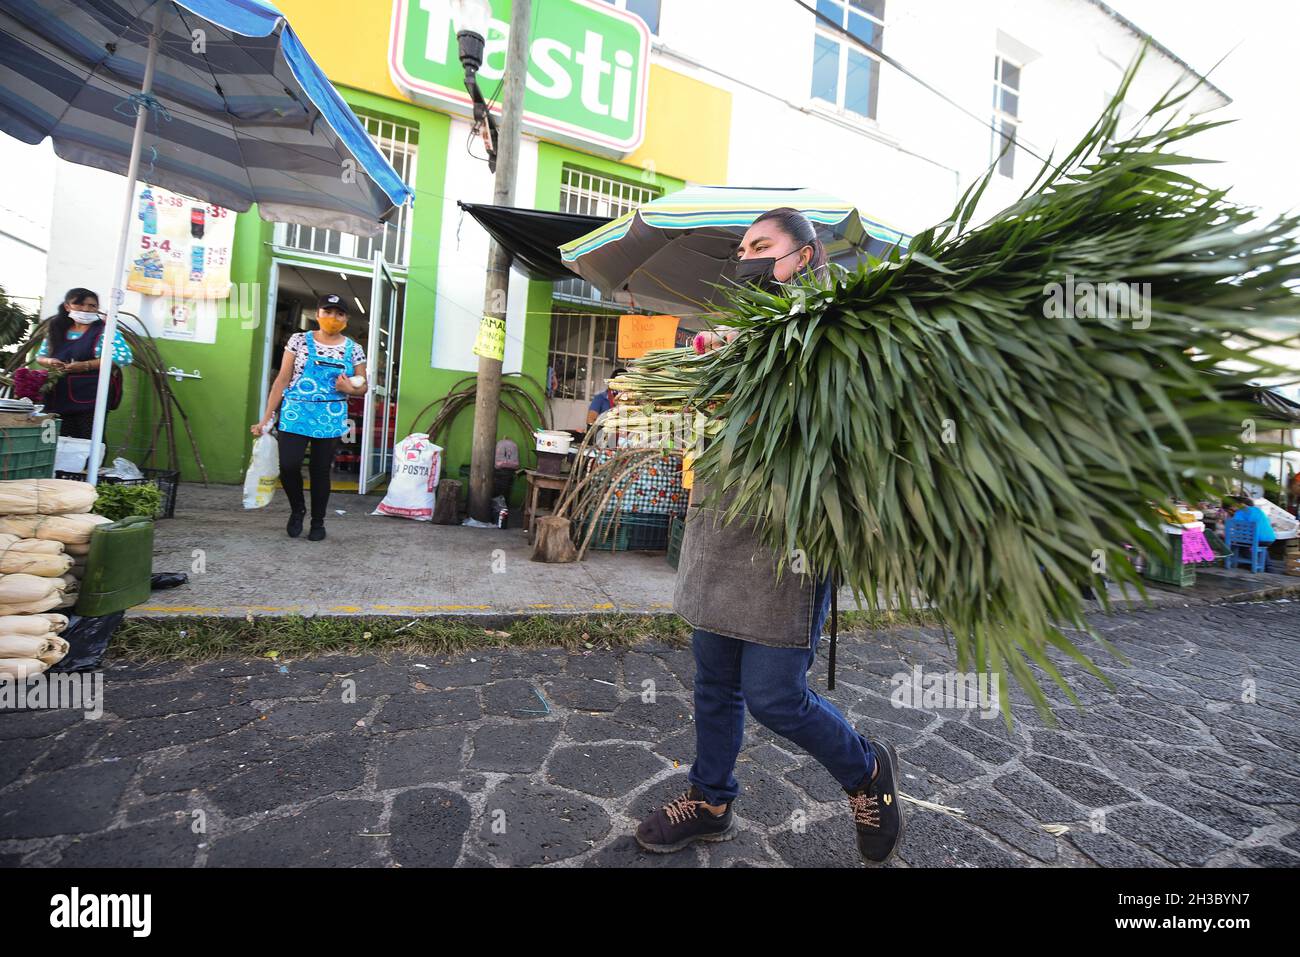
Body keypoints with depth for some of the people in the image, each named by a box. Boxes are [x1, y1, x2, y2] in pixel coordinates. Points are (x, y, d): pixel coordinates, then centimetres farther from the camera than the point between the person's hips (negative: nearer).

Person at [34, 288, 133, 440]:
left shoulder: (104, 331, -5)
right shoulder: (57, 330, 13)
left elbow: (124, 357, -18)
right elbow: (40, 356, 23)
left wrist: (85, 366, -18)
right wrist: (49, 362, -2)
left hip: (90, 402, -6)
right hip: (57, 400, 6)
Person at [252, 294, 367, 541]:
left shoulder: (353, 349, 4)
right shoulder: (298, 340, 2)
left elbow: (363, 387, 11)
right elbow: (282, 379, 1)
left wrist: (349, 388, -14)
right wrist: (266, 417, -3)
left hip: (331, 419, 1)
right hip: (295, 414, 0)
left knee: (321, 470, 5)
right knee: (288, 465, -9)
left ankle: (318, 522, 21)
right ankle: (297, 509, 20)